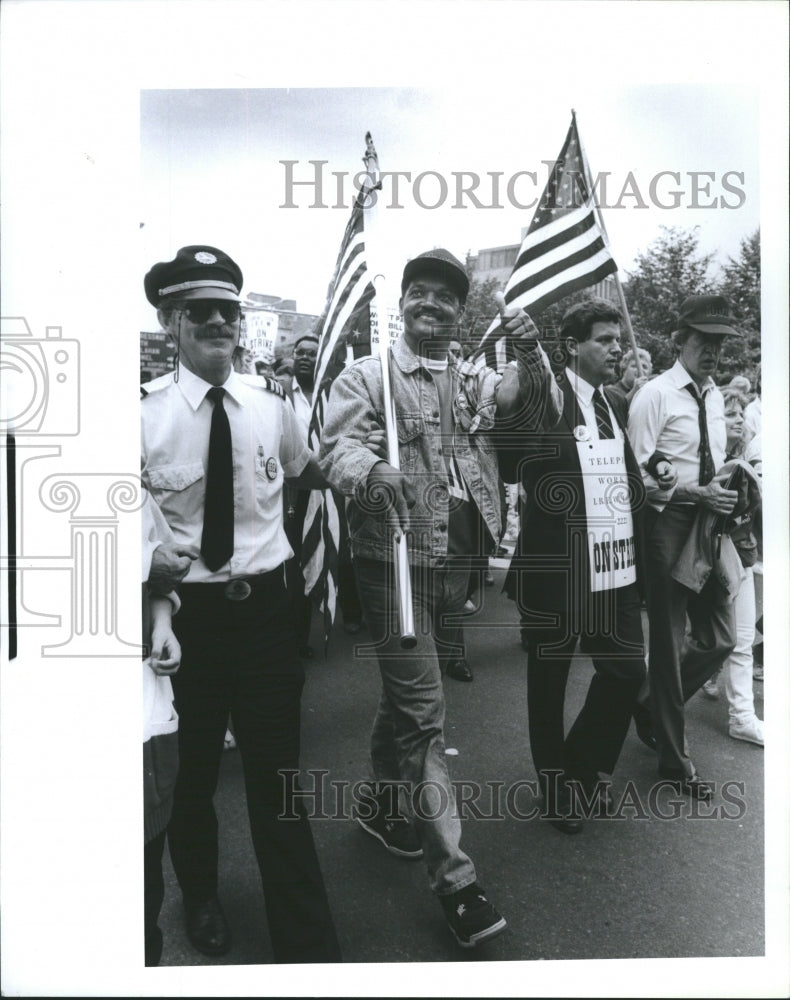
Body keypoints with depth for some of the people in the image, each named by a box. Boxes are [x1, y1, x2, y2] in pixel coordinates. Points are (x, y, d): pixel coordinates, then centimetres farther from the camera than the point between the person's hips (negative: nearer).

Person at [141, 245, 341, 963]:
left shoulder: (271, 401, 1)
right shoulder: (144, 411, -10)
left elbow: (305, 469, 19)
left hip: (264, 602, 2)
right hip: (184, 608, -1)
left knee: (277, 770, 9)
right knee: (189, 766, 17)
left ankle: (309, 946, 26)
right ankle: (200, 893, 49)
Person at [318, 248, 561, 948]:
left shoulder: (477, 380, 14)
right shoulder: (367, 375, -1)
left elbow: (527, 401, 0)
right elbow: (338, 446, -14)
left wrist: (531, 355, -20)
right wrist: (375, 471, -36)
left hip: (456, 559, 5)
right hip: (395, 557, -5)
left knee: (407, 695, 20)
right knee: (425, 710, -7)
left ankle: (385, 806, 42)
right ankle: (455, 877, 4)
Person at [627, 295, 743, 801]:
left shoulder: (715, 395, 12)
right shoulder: (655, 394, -11)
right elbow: (637, 474, -15)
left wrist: (728, 489, 1)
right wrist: (699, 493, -20)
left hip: (709, 525, 7)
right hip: (669, 523, -7)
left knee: (720, 639, 12)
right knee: (669, 641, 5)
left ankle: (655, 703, 37)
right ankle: (675, 760, 21)